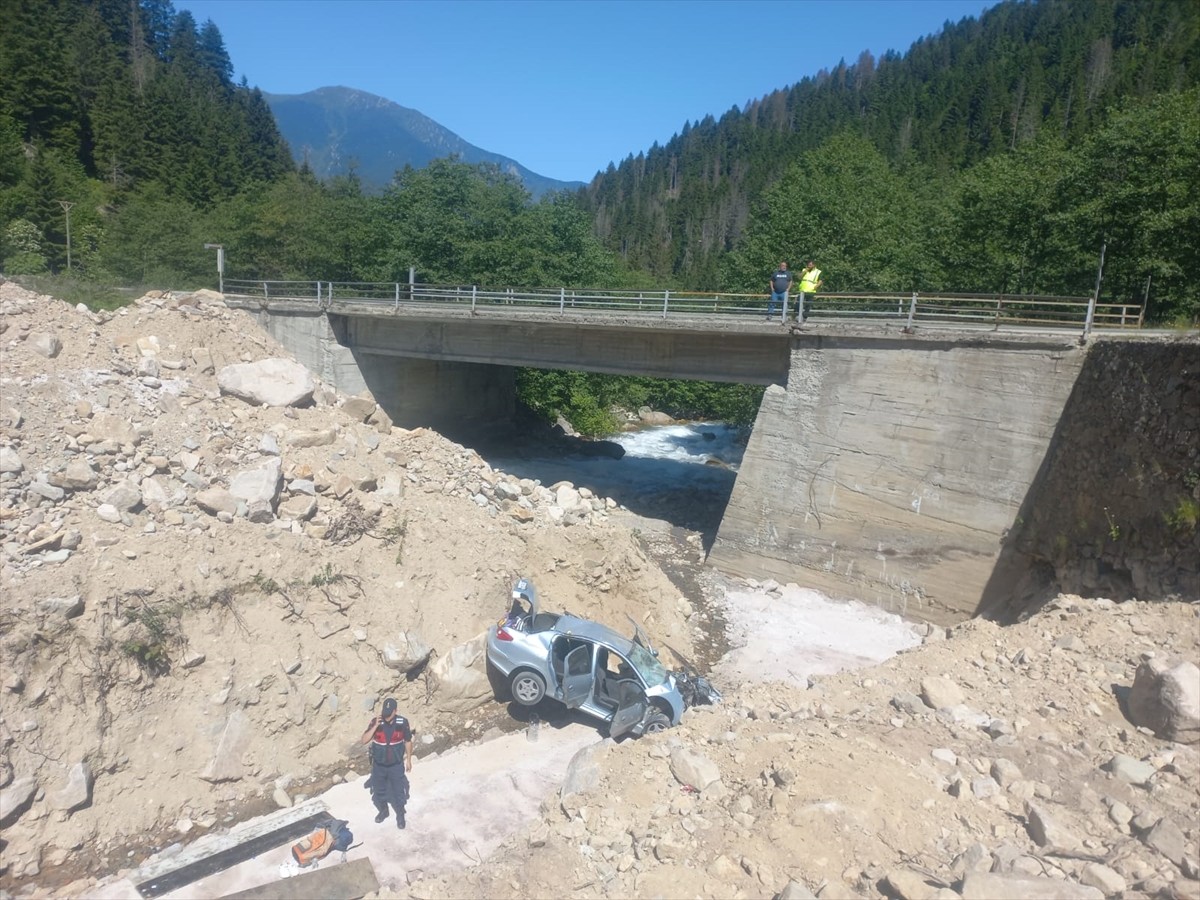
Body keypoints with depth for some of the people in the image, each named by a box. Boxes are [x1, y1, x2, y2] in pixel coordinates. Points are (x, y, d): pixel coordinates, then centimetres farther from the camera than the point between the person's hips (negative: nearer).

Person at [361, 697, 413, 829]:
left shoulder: (402, 722, -17)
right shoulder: (376, 721, -16)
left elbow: (408, 741, -3)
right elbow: (364, 740, -21)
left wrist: (408, 759, 1)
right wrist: (375, 726, -32)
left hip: (396, 765, -1)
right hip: (379, 765, 1)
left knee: (399, 791, 12)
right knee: (379, 791, 20)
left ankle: (400, 815, 35)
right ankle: (383, 811, 47)